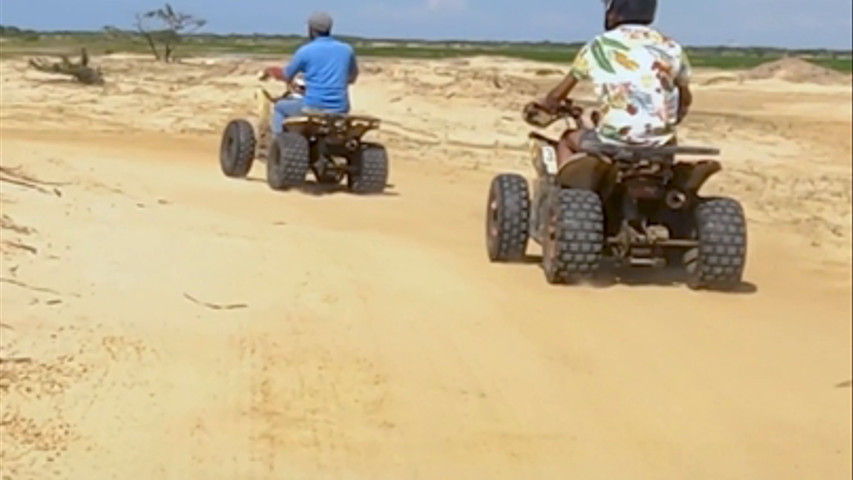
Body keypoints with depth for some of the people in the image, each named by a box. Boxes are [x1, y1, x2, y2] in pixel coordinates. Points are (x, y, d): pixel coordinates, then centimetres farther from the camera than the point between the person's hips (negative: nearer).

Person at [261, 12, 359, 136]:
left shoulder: (305, 51, -5)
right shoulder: (347, 50, 6)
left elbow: (286, 76, 7)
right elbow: (352, 78, 21)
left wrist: (269, 71, 28)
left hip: (313, 108, -3)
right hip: (340, 110, 4)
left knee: (279, 107, 24)